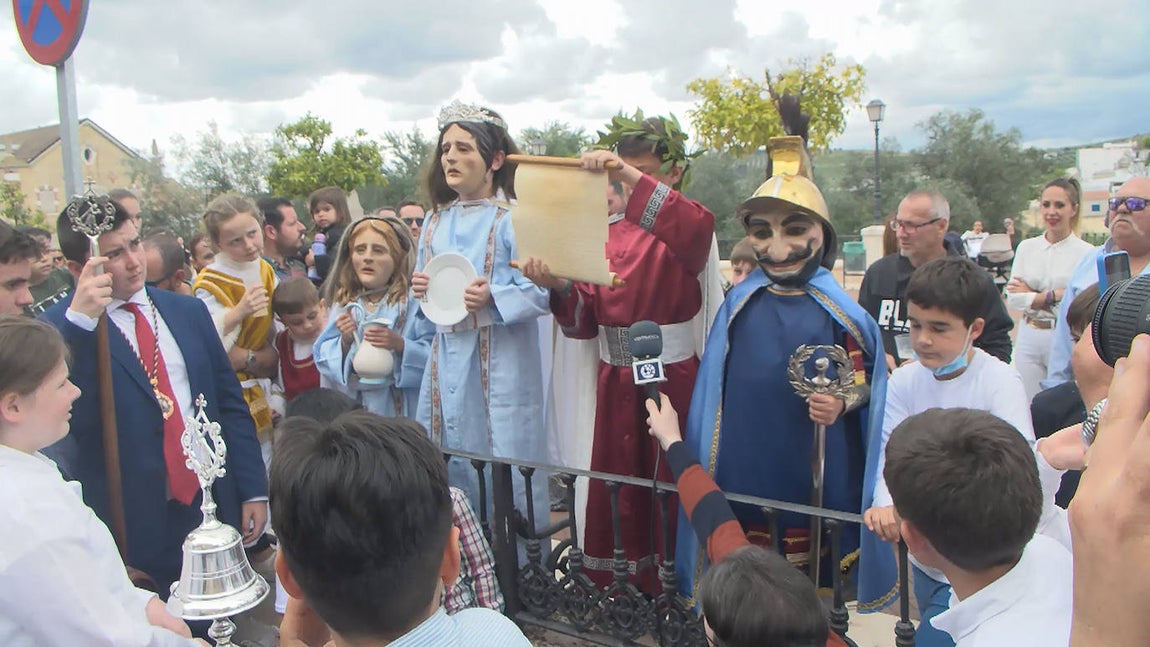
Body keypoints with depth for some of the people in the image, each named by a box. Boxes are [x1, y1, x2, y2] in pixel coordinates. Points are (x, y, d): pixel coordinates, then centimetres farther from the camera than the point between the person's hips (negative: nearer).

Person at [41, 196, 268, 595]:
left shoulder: (188, 311, 7)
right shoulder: (59, 330, -7)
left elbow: (231, 403, 9)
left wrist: (253, 490, 6)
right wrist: (79, 321, -29)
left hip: (214, 507, 4)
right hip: (134, 526, -4)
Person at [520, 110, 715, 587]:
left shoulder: (682, 225, -3)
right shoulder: (606, 232, 11)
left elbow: (696, 231, -32)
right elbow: (586, 320, 5)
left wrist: (632, 177, -36)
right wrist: (560, 287, -15)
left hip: (671, 380, -4)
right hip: (615, 383, 5)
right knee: (615, 494, 9)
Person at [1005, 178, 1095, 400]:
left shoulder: (1086, 253, -4)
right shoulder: (1026, 247, 7)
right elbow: (1013, 298, -1)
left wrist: (1033, 296, -5)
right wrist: (1056, 296, -11)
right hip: (1029, 339, 3)